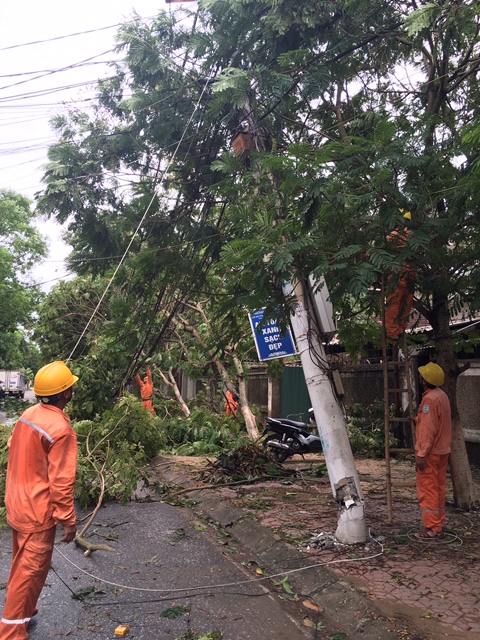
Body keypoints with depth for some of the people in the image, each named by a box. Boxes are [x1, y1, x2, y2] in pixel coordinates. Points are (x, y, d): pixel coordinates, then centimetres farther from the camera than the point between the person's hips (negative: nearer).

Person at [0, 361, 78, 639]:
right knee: (31, 570, 5)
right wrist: (69, 519, -14)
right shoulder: (61, 429, -25)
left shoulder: (28, 414, -1)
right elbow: (61, 481, -23)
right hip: (38, 511, -9)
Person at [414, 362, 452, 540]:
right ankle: (438, 526, 23)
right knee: (439, 488, 15)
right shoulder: (442, 396, 9)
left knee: (427, 490, -1)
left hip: (430, 453, -9)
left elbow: (427, 429, -22)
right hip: (442, 451, 9)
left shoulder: (430, 399, -20)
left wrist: (421, 454, -20)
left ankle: (432, 528, 4)